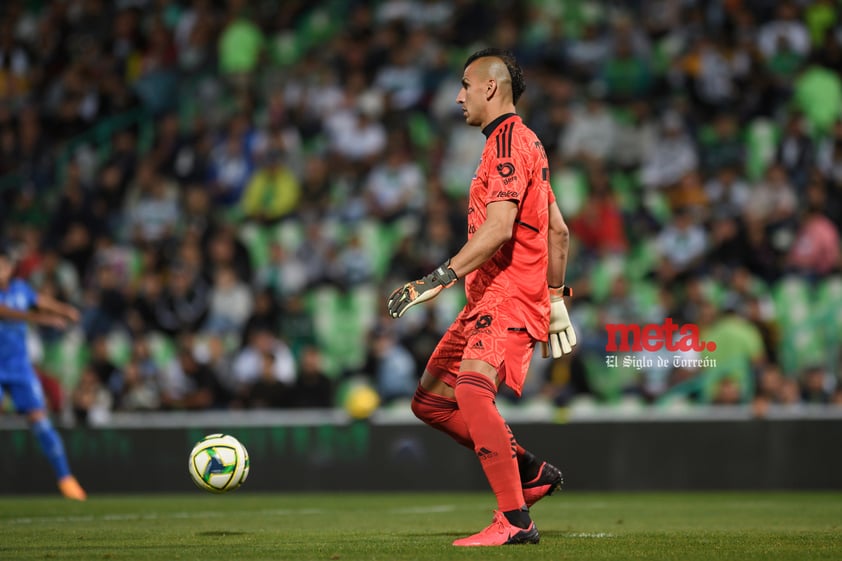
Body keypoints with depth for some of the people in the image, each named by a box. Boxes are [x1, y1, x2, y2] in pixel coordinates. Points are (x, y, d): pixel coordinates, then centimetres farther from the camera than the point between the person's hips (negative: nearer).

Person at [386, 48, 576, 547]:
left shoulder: (509, 142, -11)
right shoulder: (525, 142, 21)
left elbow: (498, 229, -23)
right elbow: (559, 232, 24)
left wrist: (441, 278, -28)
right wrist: (556, 297, 26)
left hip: (511, 295, -11)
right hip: (488, 297, 11)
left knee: (471, 390, -29)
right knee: (430, 401, 10)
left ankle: (516, 521, -30)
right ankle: (531, 472, 16)